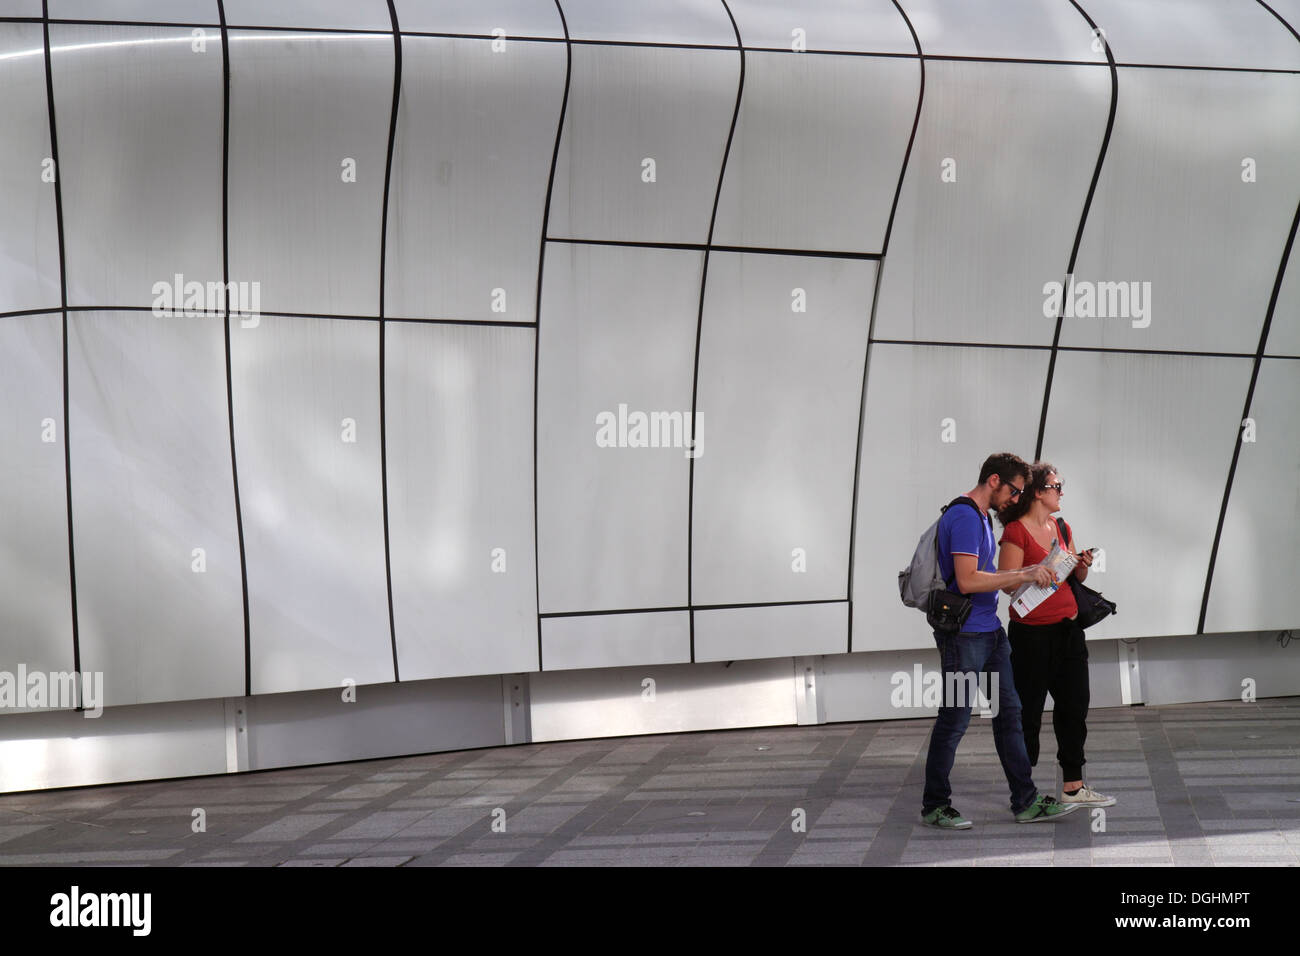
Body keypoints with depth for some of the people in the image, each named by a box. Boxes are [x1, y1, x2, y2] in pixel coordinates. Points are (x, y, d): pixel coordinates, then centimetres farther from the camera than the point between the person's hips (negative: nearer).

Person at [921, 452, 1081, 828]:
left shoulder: (982, 517, 15)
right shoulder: (964, 517, -17)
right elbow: (967, 581, -25)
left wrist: (1028, 574, 17)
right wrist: (1022, 575, -20)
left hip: (989, 630, 10)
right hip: (963, 635, -10)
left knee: (1009, 712, 10)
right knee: (954, 720, -2)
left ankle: (1026, 801, 15)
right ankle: (934, 806, 9)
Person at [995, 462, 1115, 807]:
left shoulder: (1062, 527, 13)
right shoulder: (1016, 531, -10)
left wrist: (1082, 566, 0)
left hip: (1067, 628, 7)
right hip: (1031, 633, -7)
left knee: (1074, 707, 7)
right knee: (1028, 711, 1)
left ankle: (1073, 786, 15)